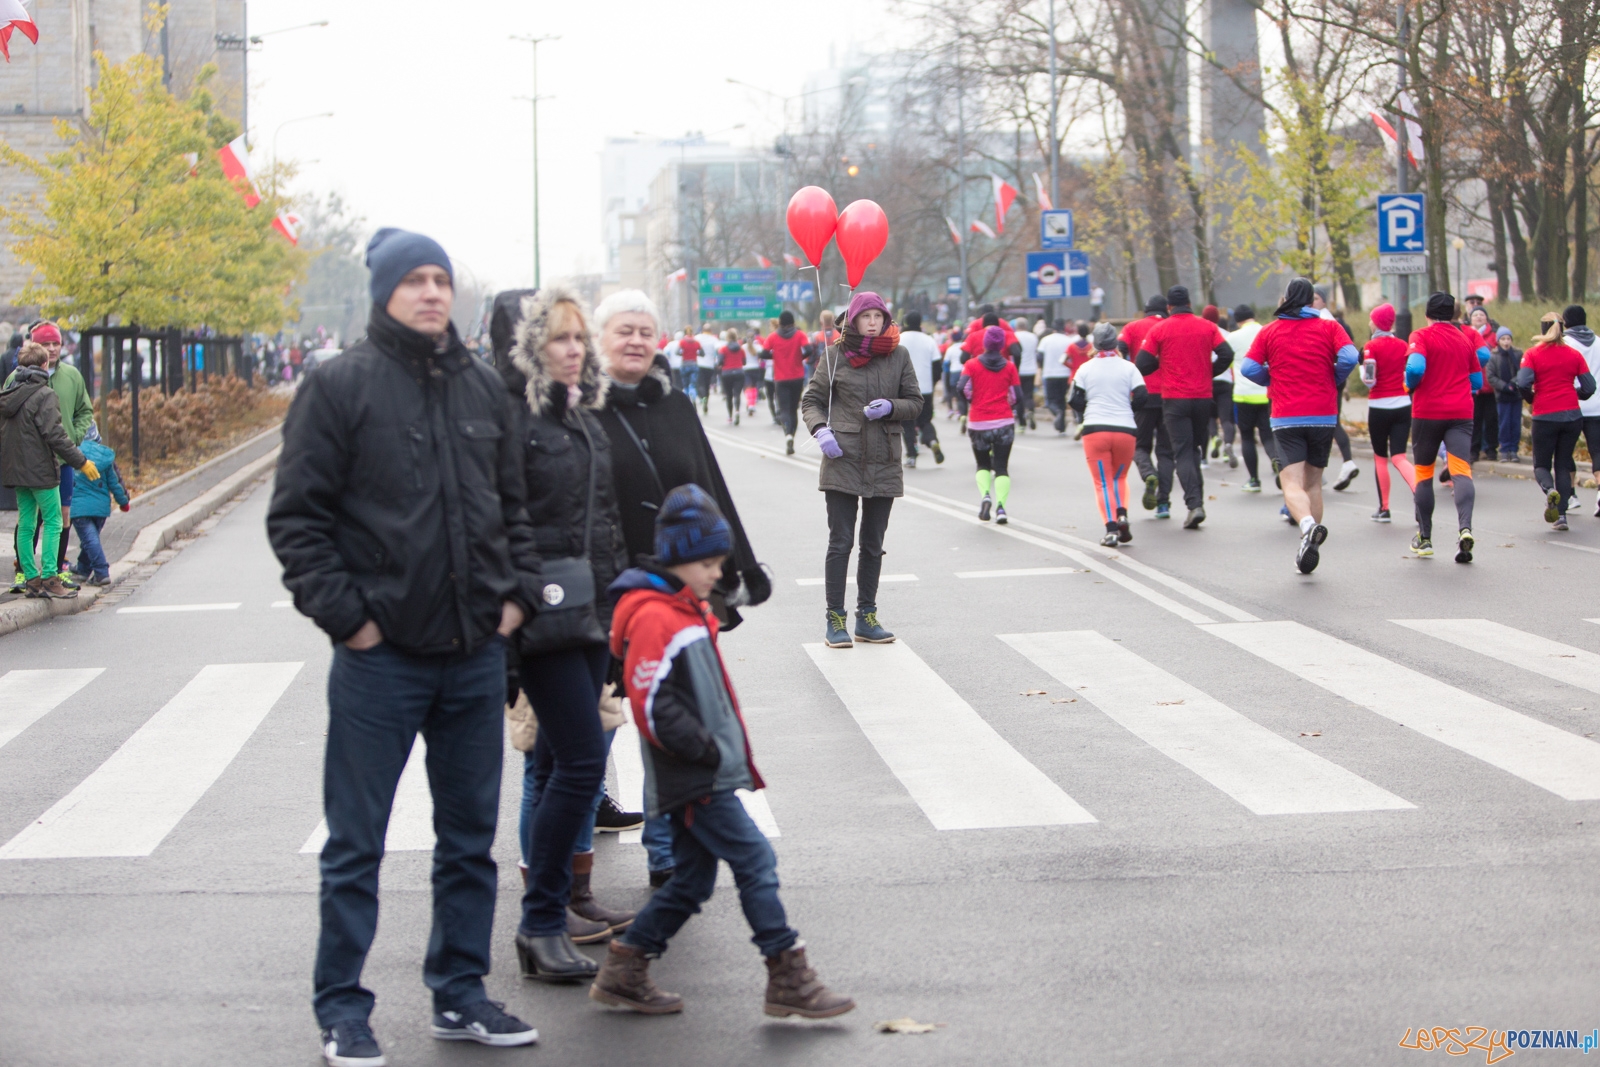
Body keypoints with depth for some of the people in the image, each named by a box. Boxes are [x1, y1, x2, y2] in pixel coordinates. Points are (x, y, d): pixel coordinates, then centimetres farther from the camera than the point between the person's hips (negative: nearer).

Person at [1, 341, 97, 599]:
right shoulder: (44, 396, -14)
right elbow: (54, 435, -19)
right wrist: (81, 461, -13)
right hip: (40, 470, -7)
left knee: (26, 524, 10)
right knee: (52, 522, -2)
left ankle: (31, 579, 11)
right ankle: (49, 580, -7)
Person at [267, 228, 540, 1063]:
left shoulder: (483, 388, 10)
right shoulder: (340, 386, -7)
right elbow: (296, 516, -7)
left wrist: (517, 590, 7)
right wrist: (344, 612, -13)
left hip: (476, 652, 5)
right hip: (379, 655, -5)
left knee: (470, 835, 13)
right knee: (356, 844, 3)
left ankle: (460, 993, 25)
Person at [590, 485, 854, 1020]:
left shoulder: (688, 610, 17)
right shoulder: (654, 619, -16)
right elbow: (651, 705, -21)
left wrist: (724, 750, 17)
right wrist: (706, 751, -19)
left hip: (703, 776, 10)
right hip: (696, 781, -10)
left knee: (692, 879, 13)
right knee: (755, 860, -10)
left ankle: (624, 970, 20)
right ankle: (789, 979, -7)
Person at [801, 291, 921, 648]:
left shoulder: (898, 355, 6)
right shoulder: (834, 355, 1)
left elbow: (915, 403, 9)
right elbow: (811, 400, 5)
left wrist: (890, 407, -11)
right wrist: (820, 430, -14)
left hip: (884, 464, 3)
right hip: (843, 461, -3)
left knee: (873, 545, 10)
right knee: (840, 542, -4)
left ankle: (866, 617, 19)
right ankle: (835, 619, 1)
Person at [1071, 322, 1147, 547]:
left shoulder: (1085, 368, 4)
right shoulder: (1129, 368, 4)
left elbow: (1075, 401, 1)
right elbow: (1141, 396, -3)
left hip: (1094, 429, -1)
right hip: (1125, 430, 1)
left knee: (1103, 482, 3)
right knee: (1120, 477, 19)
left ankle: (1111, 527, -13)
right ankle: (1122, 513, -6)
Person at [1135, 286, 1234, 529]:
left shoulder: (1159, 329, -1)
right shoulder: (1208, 327, 5)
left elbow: (1142, 365, -4)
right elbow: (1226, 355, -5)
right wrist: (1209, 373, 10)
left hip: (1174, 399, -3)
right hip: (1203, 397, 3)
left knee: (1183, 452, -4)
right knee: (1195, 450, 17)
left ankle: (1194, 504, -20)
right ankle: (1197, 501, 16)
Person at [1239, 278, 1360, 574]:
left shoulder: (1269, 331, 5)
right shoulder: (1329, 327, 4)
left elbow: (1249, 368, -3)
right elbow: (1349, 358, -11)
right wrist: (1334, 382, 8)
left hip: (1286, 418, -2)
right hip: (1323, 415, 2)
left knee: (1292, 483, -9)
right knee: (1313, 483, 14)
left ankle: (1308, 525, -39)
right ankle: (1310, 548, 13)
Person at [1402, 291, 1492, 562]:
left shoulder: (1422, 336, -2)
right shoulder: (1466, 338, 12)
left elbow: (1415, 367, -19)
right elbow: (1477, 381, 18)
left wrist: (1411, 386, 0)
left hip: (1427, 412, -2)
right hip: (1461, 412, 2)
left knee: (1424, 474, 11)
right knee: (1461, 470, -9)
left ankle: (1424, 537, 17)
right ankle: (1465, 527, -33)